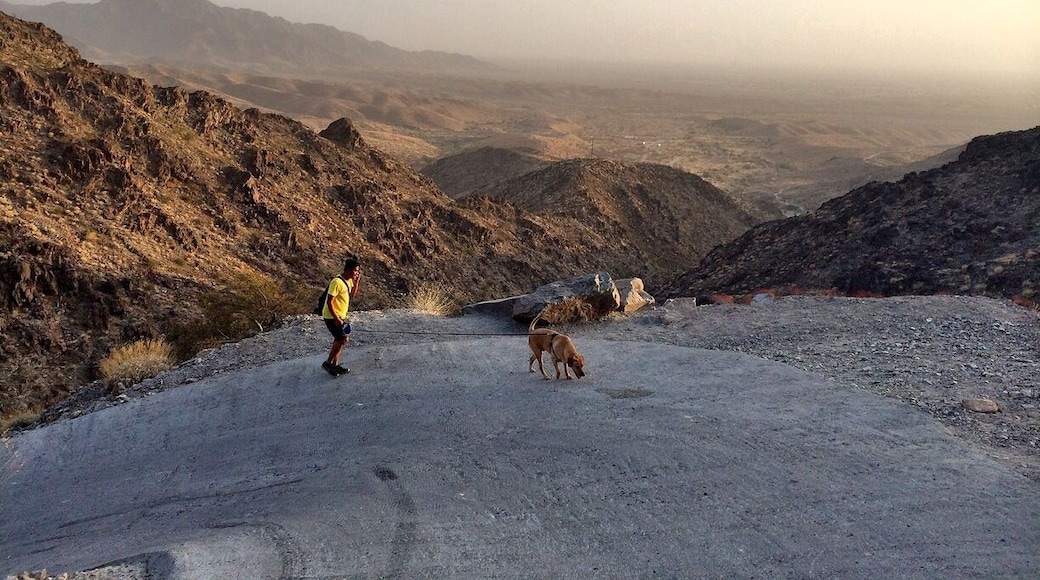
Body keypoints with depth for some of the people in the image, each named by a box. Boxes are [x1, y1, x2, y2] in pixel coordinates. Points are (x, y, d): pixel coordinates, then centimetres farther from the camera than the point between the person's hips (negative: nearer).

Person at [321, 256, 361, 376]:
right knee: (343, 339, -9)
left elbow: (352, 295, 19)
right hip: (332, 317, -9)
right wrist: (336, 319, -24)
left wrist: (357, 281, 5)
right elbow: (329, 301, -23)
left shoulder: (349, 280, 5)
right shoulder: (337, 282, -23)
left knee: (340, 340, 14)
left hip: (340, 316, 9)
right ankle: (328, 363, 4)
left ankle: (335, 365, 24)